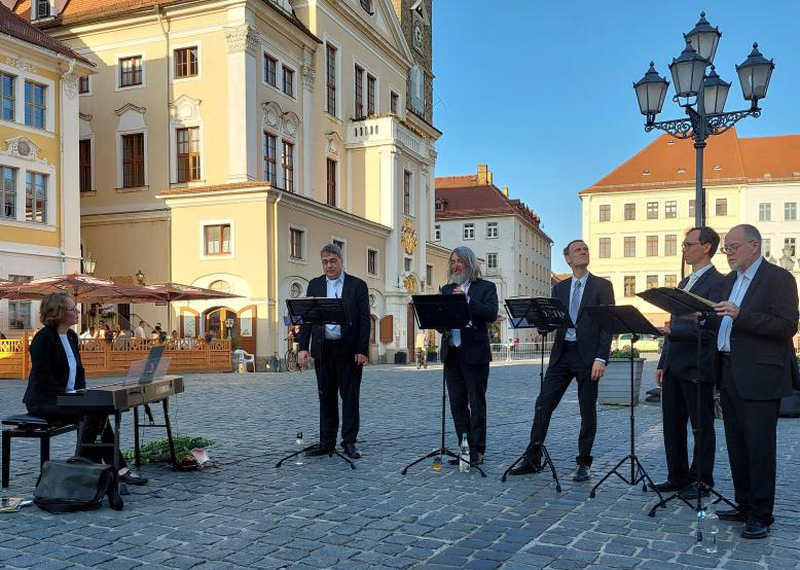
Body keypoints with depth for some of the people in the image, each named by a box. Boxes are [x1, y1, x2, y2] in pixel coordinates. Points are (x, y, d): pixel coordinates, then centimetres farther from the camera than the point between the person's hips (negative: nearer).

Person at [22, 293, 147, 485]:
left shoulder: (71, 336, 12)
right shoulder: (44, 338, -13)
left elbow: (79, 371, 18)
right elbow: (43, 378, -19)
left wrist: (81, 393, 2)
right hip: (43, 401, -8)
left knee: (99, 411, -15)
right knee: (93, 413, -25)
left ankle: (118, 469, -17)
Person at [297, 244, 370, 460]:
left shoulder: (357, 285, 1)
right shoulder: (315, 285, 10)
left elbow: (365, 319, -3)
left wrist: (362, 350, -10)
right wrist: (303, 347, -3)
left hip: (349, 350, -3)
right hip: (323, 349, 3)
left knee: (350, 396, 2)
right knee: (326, 397, 8)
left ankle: (350, 442, 11)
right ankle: (327, 442, 16)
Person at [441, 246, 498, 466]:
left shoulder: (486, 287, 1)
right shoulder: (447, 289, 16)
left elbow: (491, 314, -14)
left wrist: (467, 300, -22)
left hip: (475, 354, -5)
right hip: (452, 354, 5)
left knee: (477, 404, 0)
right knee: (457, 404, 8)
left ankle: (477, 451, 6)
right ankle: (464, 448, 17)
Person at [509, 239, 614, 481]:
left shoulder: (602, 286, 1)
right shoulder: (560, 288, 14)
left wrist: (601, 358, -14)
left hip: (588, 355, -3)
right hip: (562, 353, 4)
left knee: (588, 411, 4)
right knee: (543, 405, 0)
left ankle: (583, 463, 17)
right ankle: (533, 459, 7)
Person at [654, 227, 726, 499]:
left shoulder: (717, 283, -10)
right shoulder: (684, 283, 18)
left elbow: (709, 327, -20)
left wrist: (673, 330, -27)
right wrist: (662, 364, 16)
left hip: (696, 367, -8)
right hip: (674, 366, 8)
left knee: (702, 426, 5)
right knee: (672, 425, 13)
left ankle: (701, 481, 16)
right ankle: (678, 477, 24)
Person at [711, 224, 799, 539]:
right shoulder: (730, 280, 17)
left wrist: (740, 314, -25)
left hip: (759, 376, -8)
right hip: (730, 375, 8)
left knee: (759, 447, -2)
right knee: (737, 446, 13)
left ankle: (761, 516, 7)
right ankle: (744, 506, 25)